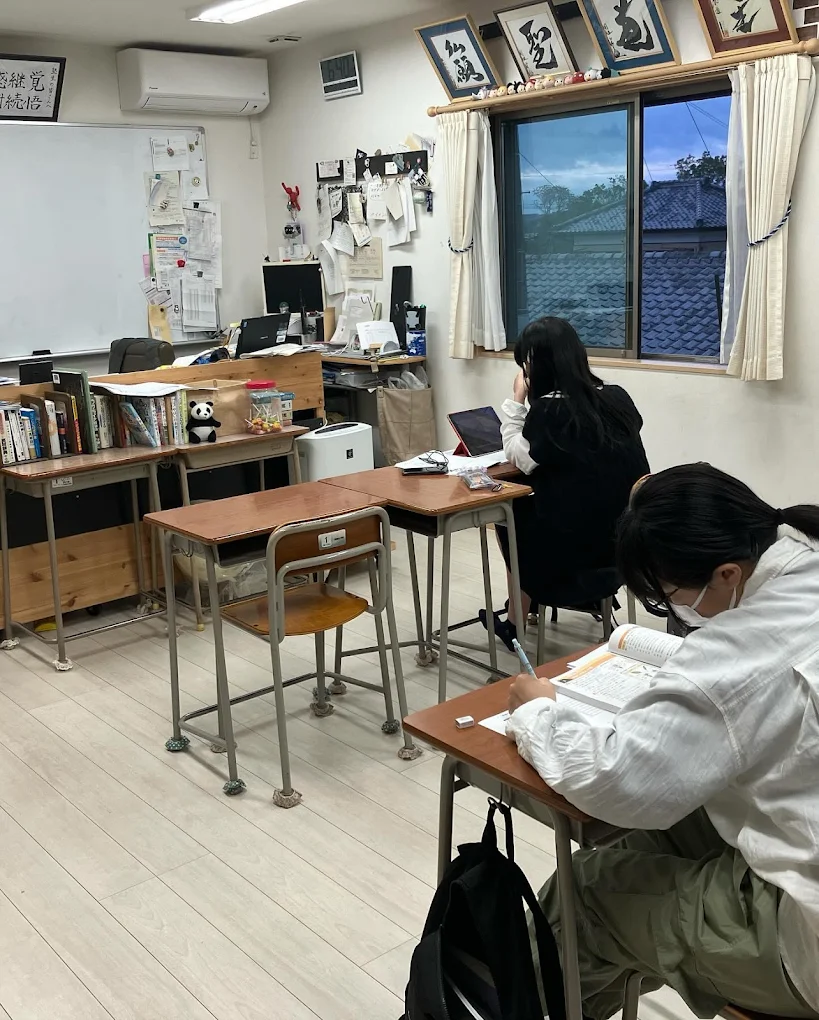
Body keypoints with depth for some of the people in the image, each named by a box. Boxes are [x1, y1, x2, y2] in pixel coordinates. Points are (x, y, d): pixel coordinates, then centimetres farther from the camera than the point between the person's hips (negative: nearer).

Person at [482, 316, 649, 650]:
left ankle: (516, 625, 35)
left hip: (575, 544, -6)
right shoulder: (618, 398, 1)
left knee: (507, 513, 22)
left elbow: (518, 458, -3)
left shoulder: (548, 409, -17)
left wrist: (517, 401, 1)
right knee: (531, 501, 28)